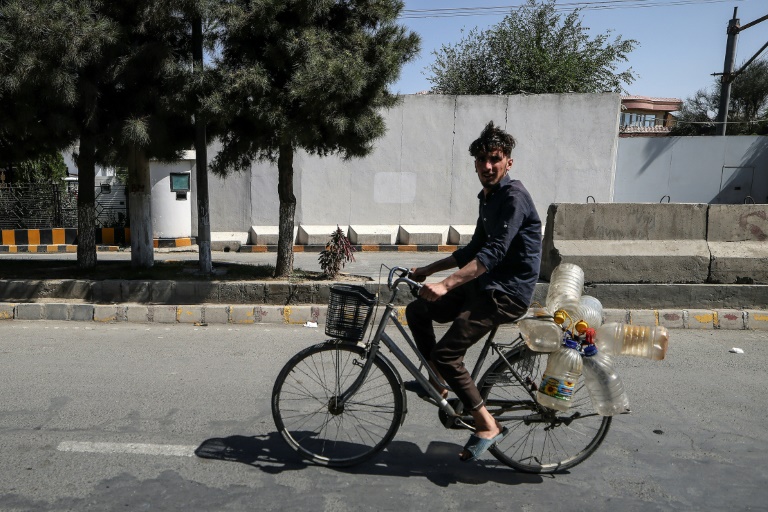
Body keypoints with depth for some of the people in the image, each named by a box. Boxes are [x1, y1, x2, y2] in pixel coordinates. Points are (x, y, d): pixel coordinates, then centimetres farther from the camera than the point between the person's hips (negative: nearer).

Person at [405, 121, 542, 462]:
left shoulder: (514, 196, -15)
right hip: (485, 286, 10)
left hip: (507, 293, -10)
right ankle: (438, 384, 20)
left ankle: (488, 427, -2)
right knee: (417, 311, 8)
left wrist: (446, 284, -36)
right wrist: (428, 270, 20)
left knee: (446, 354, -17)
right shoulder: (488, 197, 15)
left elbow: (494, 252, -28)